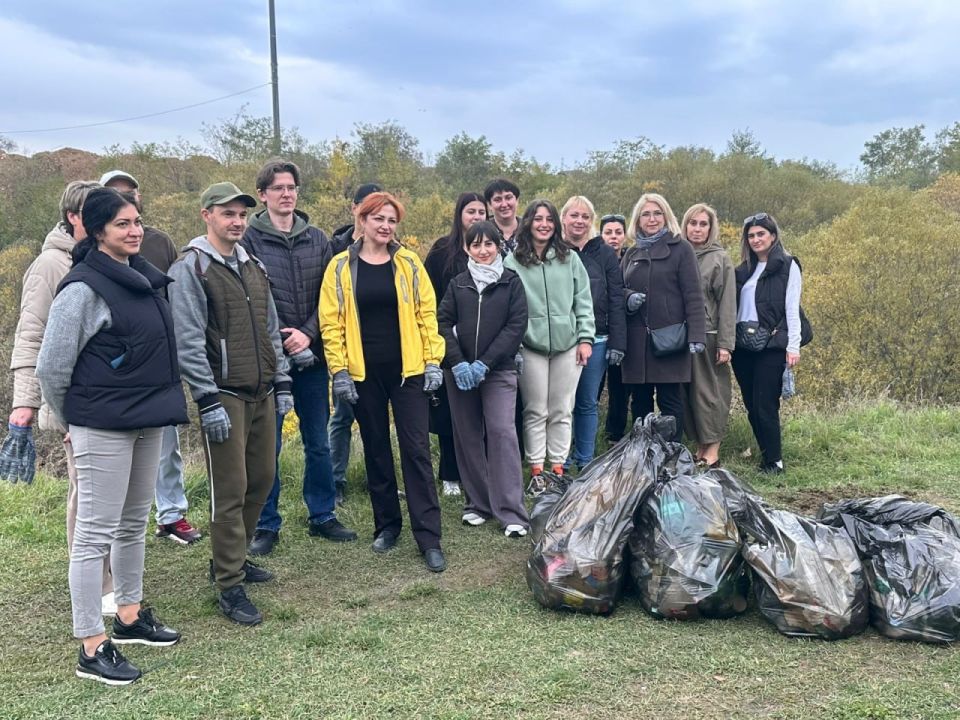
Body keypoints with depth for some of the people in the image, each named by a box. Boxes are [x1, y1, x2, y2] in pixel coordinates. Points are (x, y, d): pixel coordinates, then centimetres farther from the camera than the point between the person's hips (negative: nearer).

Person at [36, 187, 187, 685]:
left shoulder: (143, 278, 9)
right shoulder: (84, 288, -15)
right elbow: (51, 367, -12)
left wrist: (161, 403, 16)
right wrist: (74, 418, 0)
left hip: (147, 420, 8)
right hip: (103, 428, -8)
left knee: (134, 524, 18)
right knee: (95, 533, -1)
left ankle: (130, 615, 33)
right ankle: (91, 648, 7)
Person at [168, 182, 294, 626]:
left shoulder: (253, 267, 15)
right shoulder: (190, 269, -9)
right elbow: (188, 343, -15)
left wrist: (282, 385, 15)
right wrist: (209, 402, -18)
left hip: (261, 396, 8)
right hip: (224, 398, -7)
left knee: (262, 480, 13)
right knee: (230, 492, -4)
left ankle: (232, 557, 32)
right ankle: (229, 587, 6)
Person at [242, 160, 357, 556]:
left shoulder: (317, 239, 8)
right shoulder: (250, 239, -3)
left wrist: (308, 333, -10)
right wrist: (282, 340, -14)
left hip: (312, 354, 4)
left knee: (318, 442, 12)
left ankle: (322, 516, 26)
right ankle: (266, 525, 17)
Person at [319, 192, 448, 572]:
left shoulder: (408, 263, 3)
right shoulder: (341, 266, 1)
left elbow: (427, 313, 3)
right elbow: (331, 322, -1)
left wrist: (433, 361, -3)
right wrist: (339, 370, -7)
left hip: (407, 370, 0)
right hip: (365, 373, 1)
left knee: (416, 449, -2)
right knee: (376, 450, 11)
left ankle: (429, 537, 0)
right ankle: (387, 524, 26)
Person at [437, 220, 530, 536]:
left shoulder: (511, 282, 3)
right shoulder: (458, 284, 10)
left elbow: (516, 325, -5)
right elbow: (443, 323, 4)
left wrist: (485, 363, -12)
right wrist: (457, 363, -10)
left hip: (498, 370, -3)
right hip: (460, 371, 3)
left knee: (502, 432, -11)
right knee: (468, 436, 6)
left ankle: (512, 513, -9)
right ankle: (477, 504, 17)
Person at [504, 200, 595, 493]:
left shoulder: (570, 259, 5)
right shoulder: (513, 262, -3)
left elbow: (583, 301, 6)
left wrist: (585, 338, 0)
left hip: (567, 346, 2)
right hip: (530, 347, -2)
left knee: (561, 411, 9)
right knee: (535, 412, 6)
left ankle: (558, 468, 18)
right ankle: (536, 471, 13)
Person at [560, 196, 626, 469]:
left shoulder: (605, 254, 4)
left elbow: (616, 301, 2)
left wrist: (617, 343, -5)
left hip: (596, 340, 1)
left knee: (587, 403, 9)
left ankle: (585, 461, 18)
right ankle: (561, 462, 15)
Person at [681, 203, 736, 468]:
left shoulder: (720, 258, 1)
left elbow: (728, 303, -4)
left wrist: (725, 344, -10)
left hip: (708, 334, -4)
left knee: (708, 392, -2)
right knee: (688, 393, 6)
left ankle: (712, 452, 4)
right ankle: (700, 447, 16)